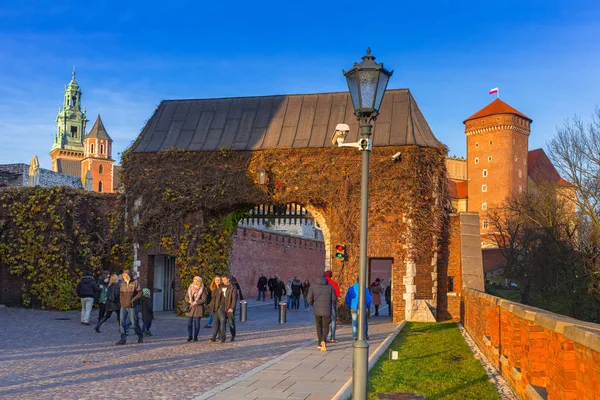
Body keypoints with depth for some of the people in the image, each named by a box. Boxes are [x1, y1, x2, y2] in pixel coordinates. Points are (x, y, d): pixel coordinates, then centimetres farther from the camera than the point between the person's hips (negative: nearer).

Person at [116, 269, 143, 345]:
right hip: (123, 307, 5)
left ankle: (140, 337, 21)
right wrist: (121, 302, 11)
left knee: (134, 323, 1)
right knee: (122, 322, -4)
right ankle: (123, 339, 0)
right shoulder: (123, 284, 11)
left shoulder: (135, 283, -4)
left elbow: (140, 292, -7)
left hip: (131, 307, -5)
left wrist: (134, 299, -18)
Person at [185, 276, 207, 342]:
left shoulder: (202, 290, -3)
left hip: (198, 307, -3)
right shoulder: (190, 288, 8)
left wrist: (196, 302, -17)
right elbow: (186, 297, 8)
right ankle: (190, 336, 8)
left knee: (197, 322, 0)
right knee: (189, 322, -2)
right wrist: (189, 301, -12)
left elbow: (204, 299, -7)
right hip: (190, 307, 3)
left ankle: (195, 336, 10)